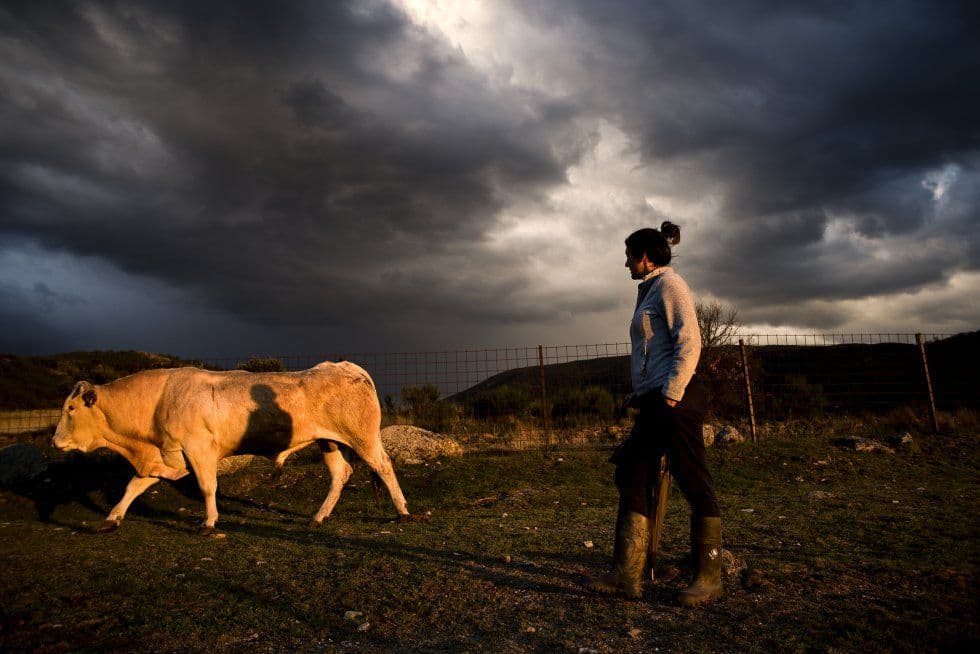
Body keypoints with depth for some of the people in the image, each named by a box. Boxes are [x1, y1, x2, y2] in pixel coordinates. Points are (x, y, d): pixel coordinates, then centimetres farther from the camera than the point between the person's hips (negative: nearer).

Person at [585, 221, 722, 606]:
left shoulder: (668, 283, -4)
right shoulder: (649, 290, 23)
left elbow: (689, 343, -15)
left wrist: (671, 394, -19)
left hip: (675, 400, -10)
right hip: (653, 403, 10)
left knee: (695, 486, -1)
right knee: (633, 481, 7)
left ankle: (708, 578, 11)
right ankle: (627, 575, 11)